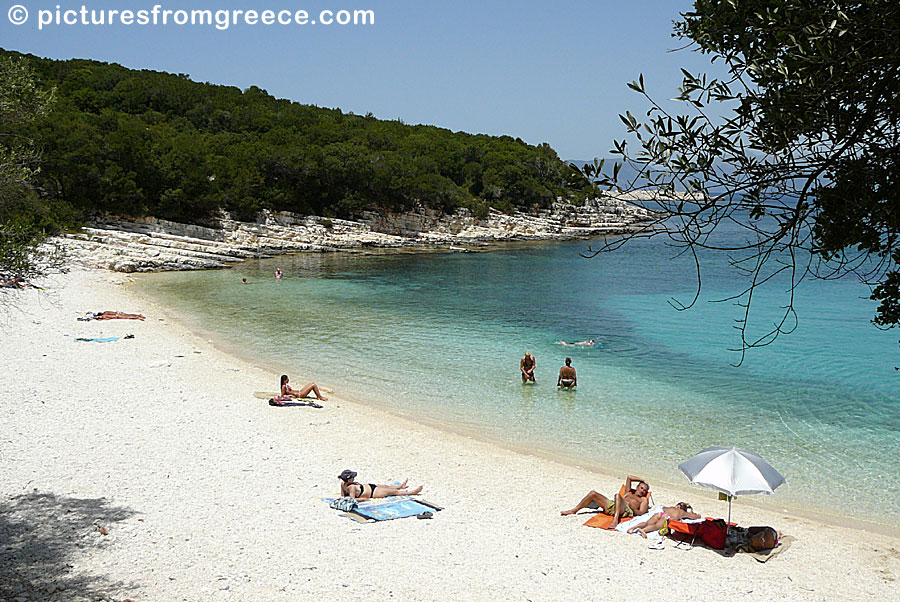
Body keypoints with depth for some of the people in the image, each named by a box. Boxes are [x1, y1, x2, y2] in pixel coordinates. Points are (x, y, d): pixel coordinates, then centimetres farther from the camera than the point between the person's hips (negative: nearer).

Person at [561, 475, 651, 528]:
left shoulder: (644, 499, 20)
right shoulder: (629, 492, 35)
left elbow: (641, 512, 2)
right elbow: (629, 477, 36)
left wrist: (632, 508, -16)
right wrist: (643, 480, 38)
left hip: (625, 510, -6)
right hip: (611, 505, 6)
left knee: (618, 495, -37)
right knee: (593, 494, 1)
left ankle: (615, 520, -55)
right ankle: (574, 510, 6)